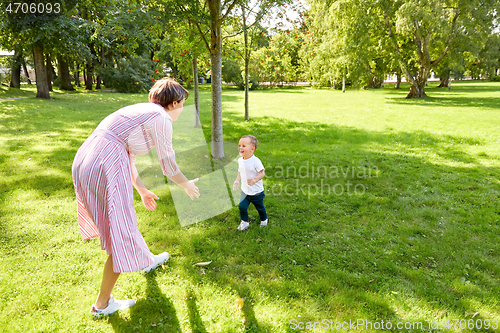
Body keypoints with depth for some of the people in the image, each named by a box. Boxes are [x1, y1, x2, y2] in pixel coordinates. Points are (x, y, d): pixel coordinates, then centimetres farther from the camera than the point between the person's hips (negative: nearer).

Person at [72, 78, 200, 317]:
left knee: (122, 219, 29)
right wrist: (188, 185, 20)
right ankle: (102, 304, 19)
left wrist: (142, 190, 36)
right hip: (106, 171, -10)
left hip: (84, 165, 10)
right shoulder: (161, 119, -5)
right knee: (122, 236, 4)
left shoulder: (139, 111, 22)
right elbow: (168, 167, 1)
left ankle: (145, 260, 53)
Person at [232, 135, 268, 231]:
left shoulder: (255, 161, -23)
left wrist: (255, 180, -38)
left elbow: (262, 173, -22)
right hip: (245, 191, 4)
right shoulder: (240, 160, -2)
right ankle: (244, 222, 17)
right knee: (242, 206, -7)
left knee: (260, 207, 15)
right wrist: (237, 181, -3)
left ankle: (264, 219, 44)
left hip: (257, 191, -4)